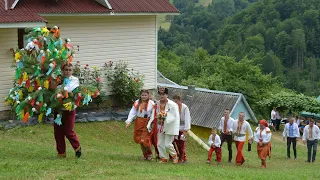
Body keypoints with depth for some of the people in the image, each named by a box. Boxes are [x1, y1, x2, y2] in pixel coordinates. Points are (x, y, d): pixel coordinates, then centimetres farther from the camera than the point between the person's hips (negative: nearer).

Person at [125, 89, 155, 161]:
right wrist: (129, 121, -10)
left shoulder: (151, 103, -3)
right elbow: (132, 112, 2)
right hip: (139, 123, 4)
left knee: (146, 139, -11)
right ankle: (145, 155, 22)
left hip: (148, 123, -4)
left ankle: (149, 154, 14)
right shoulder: (137, 103, 6)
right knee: (139, 139, 7)